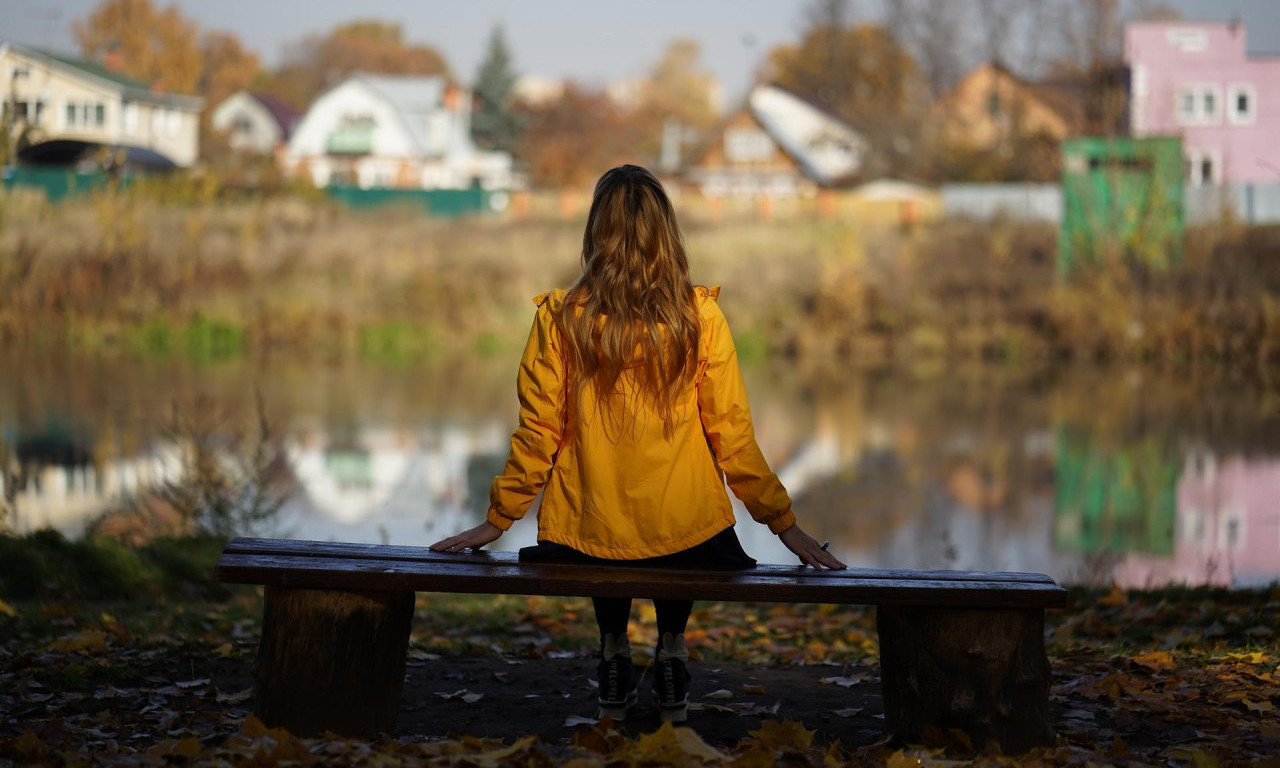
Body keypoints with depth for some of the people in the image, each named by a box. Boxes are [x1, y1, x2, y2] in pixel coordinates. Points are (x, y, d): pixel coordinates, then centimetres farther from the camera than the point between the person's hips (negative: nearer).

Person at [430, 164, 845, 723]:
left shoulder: (561, 319, -10)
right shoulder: (699, 317, -10)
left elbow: (538, 435, -4)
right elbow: (732, 438, -6)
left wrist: (497, 520, 10)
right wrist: (783, 522, 6)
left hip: (588, 534, 0)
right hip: (687, 534, 0)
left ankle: (614, 651, 32)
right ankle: (670, 647, 30)